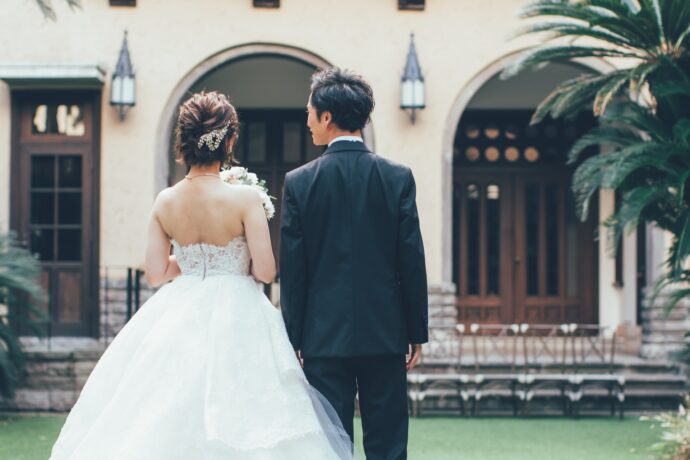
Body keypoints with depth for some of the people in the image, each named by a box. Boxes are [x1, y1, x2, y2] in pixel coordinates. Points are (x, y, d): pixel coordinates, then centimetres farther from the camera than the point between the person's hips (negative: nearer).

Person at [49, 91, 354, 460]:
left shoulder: (164, 202, -2)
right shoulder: (244, 198, -13)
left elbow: (156, 273, 1)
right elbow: (265, 271, -14)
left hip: (179, 319, 4)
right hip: (235, 320, -4)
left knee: (166, 422, 11)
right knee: (231, 427, 2)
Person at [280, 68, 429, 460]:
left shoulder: (299, 182, -4)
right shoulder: (398, 177, -1)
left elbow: (292, 270, -2)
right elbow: (412, 261, -1)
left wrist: (293, 338, 5)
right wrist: (417, 332, 6)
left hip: (325, 336, -1)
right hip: (385, 333, 1)